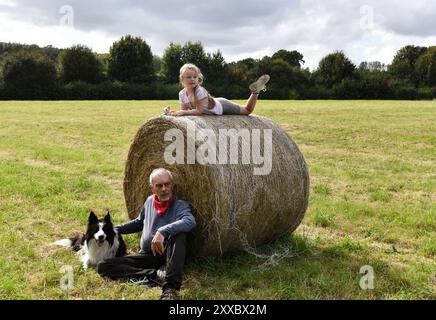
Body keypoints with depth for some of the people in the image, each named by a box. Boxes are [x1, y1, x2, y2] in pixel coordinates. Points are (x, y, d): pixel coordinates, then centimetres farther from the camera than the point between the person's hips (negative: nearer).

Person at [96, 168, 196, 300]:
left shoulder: (179, 205, -7)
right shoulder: (150, 201, 11)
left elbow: (190, 221, -31)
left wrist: (163, 232, -42)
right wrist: (116, 229, 22)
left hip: (168, 254, -5)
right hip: (147, 254, 5)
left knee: (179, 233, -37)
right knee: (103, 266, -10)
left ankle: (170, 288, -44)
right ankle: (151, 274, -27)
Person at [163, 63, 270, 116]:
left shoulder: (199, 91, -38)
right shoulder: (182, 94, -19)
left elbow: (199, 111, -38)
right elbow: (184, 110, -13)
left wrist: (182, 112, -44)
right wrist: (170, 111, -30)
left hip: (221, 105, -6)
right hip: (214, 103, 6)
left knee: (248, 110, 9)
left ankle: (255, 91, 20)